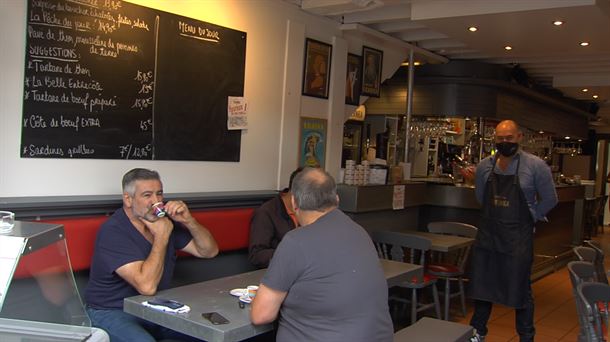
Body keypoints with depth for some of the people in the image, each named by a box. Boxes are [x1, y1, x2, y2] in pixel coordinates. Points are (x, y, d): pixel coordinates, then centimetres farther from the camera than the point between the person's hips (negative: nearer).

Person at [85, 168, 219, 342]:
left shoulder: (165, 222, 1)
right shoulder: (112, 232, -20)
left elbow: (210, 251, 2)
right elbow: (147, 286, -30)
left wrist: (188, 221, -13)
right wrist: (161, 237, -23)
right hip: (113, 313, -6)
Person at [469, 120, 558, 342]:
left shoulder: (535, 166, -9)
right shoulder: (484, 166, 2)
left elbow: (549, 199, -2)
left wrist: (529, 218, 0)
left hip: (518, 238, -4)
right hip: (487, 234, 4)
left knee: (520, 290, 7)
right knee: (481, 286, 14)